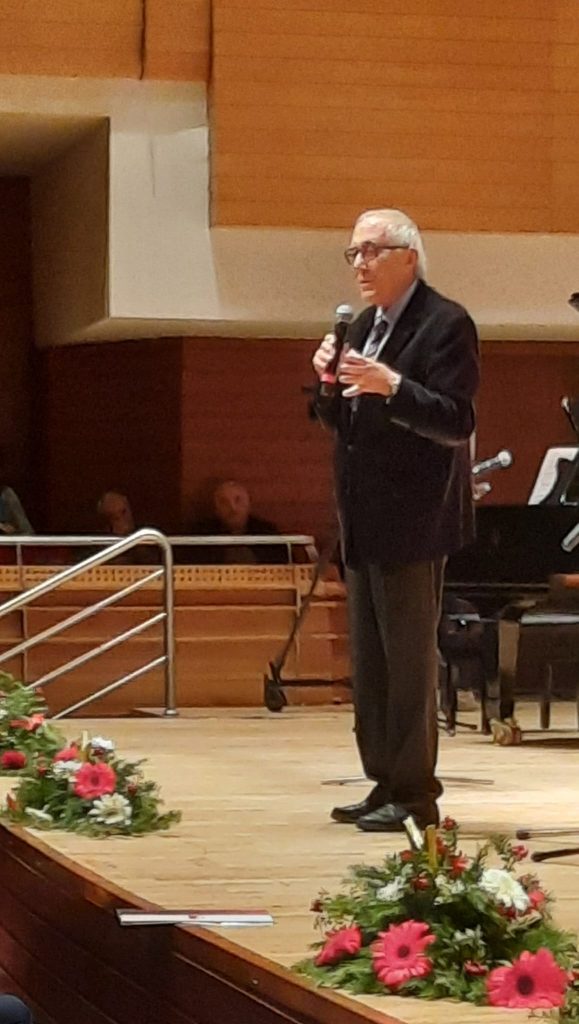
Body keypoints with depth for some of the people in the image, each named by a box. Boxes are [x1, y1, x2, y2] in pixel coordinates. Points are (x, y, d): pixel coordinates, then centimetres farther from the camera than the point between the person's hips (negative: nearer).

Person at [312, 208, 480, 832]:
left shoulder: (445, 325, -11)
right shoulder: (363, 326, 16)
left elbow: (457, 423, -18)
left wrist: (391, 386, -29)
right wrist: (330, 383, 0)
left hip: (411, 521, -9)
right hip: (365, 522, 9)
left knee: (409, 657, -6)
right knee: (369, 662, 12)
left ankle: (415, 795, -2)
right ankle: (386, 782, 19)